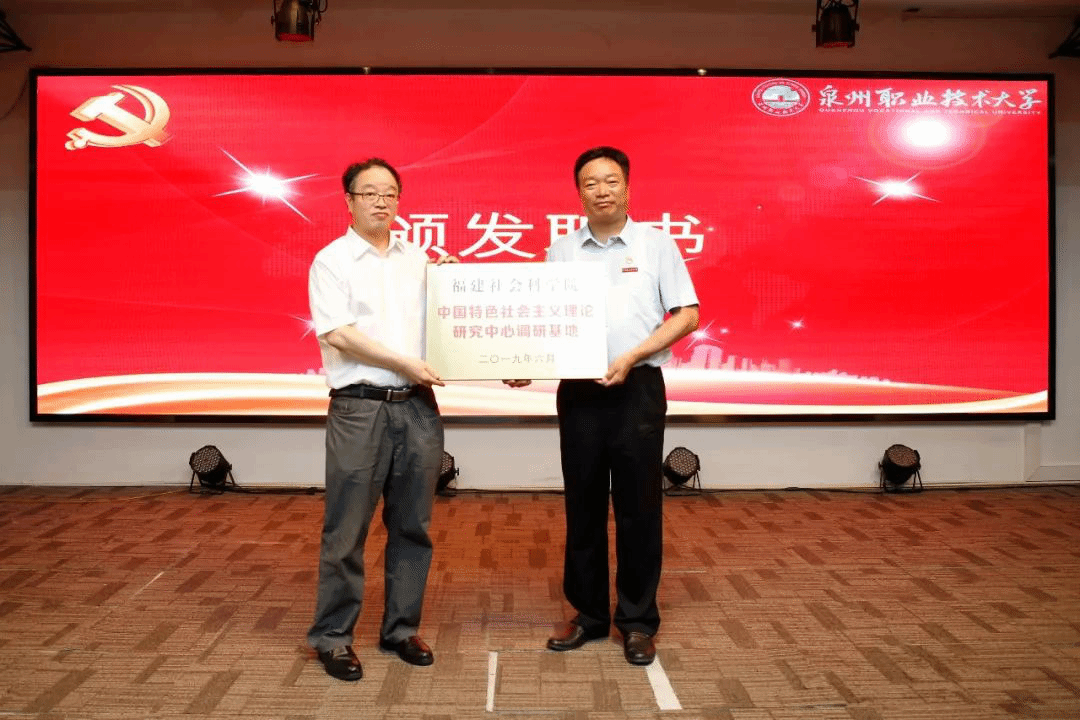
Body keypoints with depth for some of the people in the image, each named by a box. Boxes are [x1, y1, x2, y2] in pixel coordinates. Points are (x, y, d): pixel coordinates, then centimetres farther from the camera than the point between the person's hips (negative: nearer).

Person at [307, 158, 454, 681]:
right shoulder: (332, 261, 0)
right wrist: (404, 364, -12)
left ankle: (401, 629, 24)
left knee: (412, 526, 10)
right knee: (346, 530, 1)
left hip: (418, 405, 5)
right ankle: (332, 638, 16)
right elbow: (340, 335, -11)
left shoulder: (418, 259, 14)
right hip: (359, 407, -5)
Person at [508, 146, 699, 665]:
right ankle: (589, 614, 24)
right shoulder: (560, 251, 10)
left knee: (638, 507, 4)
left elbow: (687, 315, -2)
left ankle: (638, 621, 18)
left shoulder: (656, 244, 3)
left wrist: (631, 356, -13)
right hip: (578, 390, 3)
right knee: (583, 506, 10)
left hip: (638, 390, -2)